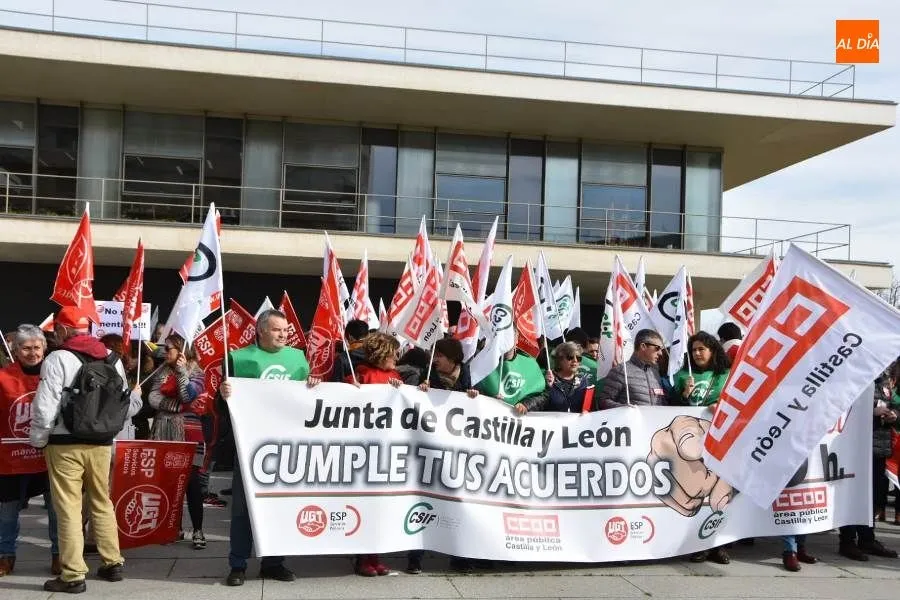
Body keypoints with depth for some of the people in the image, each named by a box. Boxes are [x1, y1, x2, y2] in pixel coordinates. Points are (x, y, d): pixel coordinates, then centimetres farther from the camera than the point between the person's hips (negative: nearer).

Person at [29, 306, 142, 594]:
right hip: (102, 444, 5)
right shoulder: (113, 358, 7)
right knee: (102, 504, 18)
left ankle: (73, 575, 6)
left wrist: (38, 440, -1)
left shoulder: (58, 359, -10)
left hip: (65, 444, -5)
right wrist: (135, 397, 30)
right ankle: (113, 564, 24)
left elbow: (45, 407, -14)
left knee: (68, 510, 2)